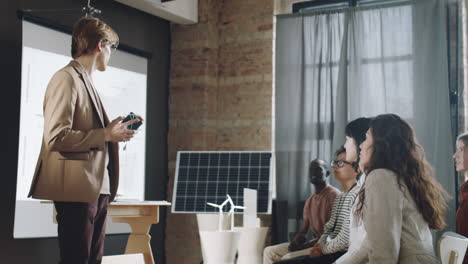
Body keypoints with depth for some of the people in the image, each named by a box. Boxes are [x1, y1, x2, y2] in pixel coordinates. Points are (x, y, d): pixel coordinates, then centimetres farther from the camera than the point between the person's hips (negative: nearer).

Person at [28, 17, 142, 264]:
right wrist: (106, 135, -15)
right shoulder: (66, 79, -10)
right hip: (77, 189, -9)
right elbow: (56, 137, -20)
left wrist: (115, 128, 12)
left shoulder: (86, 81, 18)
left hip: (97, 187, 9)